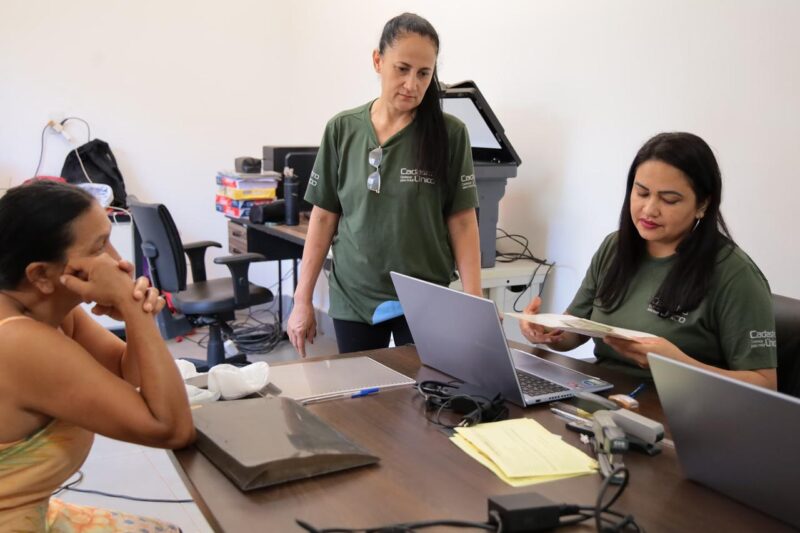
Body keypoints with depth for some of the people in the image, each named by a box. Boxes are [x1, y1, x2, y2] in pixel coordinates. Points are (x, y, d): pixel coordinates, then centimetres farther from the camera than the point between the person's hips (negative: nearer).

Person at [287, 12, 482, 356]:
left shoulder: (449, 134, -6)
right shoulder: (342, 130, -1)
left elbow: (462, 222, -4)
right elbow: (324, 216, 3)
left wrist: (473, 302, -11)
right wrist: (302, 299, 1)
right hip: (352, 299, 2)